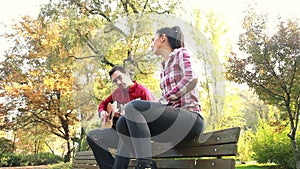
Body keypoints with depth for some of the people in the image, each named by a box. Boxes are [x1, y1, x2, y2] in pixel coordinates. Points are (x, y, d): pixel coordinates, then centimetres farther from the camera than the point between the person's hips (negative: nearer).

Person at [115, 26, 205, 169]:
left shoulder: (181, 53, 4)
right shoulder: (164, 69, 25)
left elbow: (192, 78, -15)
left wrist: (164, 100, -13)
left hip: (190, 119, -7)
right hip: (173, 120, 7)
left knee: (133, 107, -23)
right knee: (123, 124, -8)